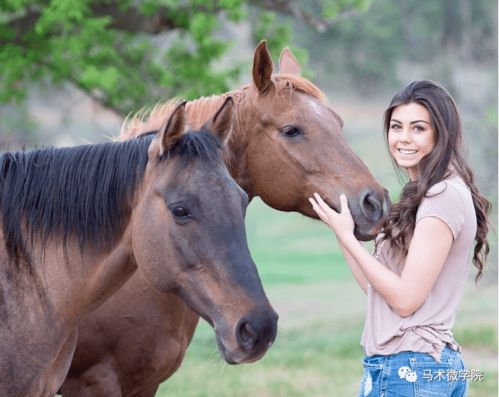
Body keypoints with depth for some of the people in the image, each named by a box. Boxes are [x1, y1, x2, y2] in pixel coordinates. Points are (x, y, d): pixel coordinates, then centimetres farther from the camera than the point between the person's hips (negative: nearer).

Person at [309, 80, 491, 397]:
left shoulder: (445, 196, -14)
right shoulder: (422, 195, 17)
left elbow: (405, 299, -18)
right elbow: (376, 287, 13)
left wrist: (347, 236, -11)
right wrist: (340, 228, 13)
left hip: (410, 370, -10)